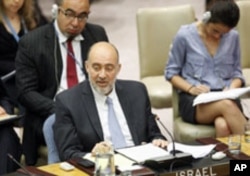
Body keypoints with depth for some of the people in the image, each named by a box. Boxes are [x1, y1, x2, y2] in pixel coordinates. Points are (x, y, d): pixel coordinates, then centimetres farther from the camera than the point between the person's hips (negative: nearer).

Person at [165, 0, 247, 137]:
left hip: (225, 96, 2)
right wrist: (190, 88, -12)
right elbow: (171, 72, 6)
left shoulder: (233, 36, 8)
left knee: (223, 125, -38)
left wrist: (232, 88, -5)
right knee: (226, 105, -38)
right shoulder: (185, 35, 0)